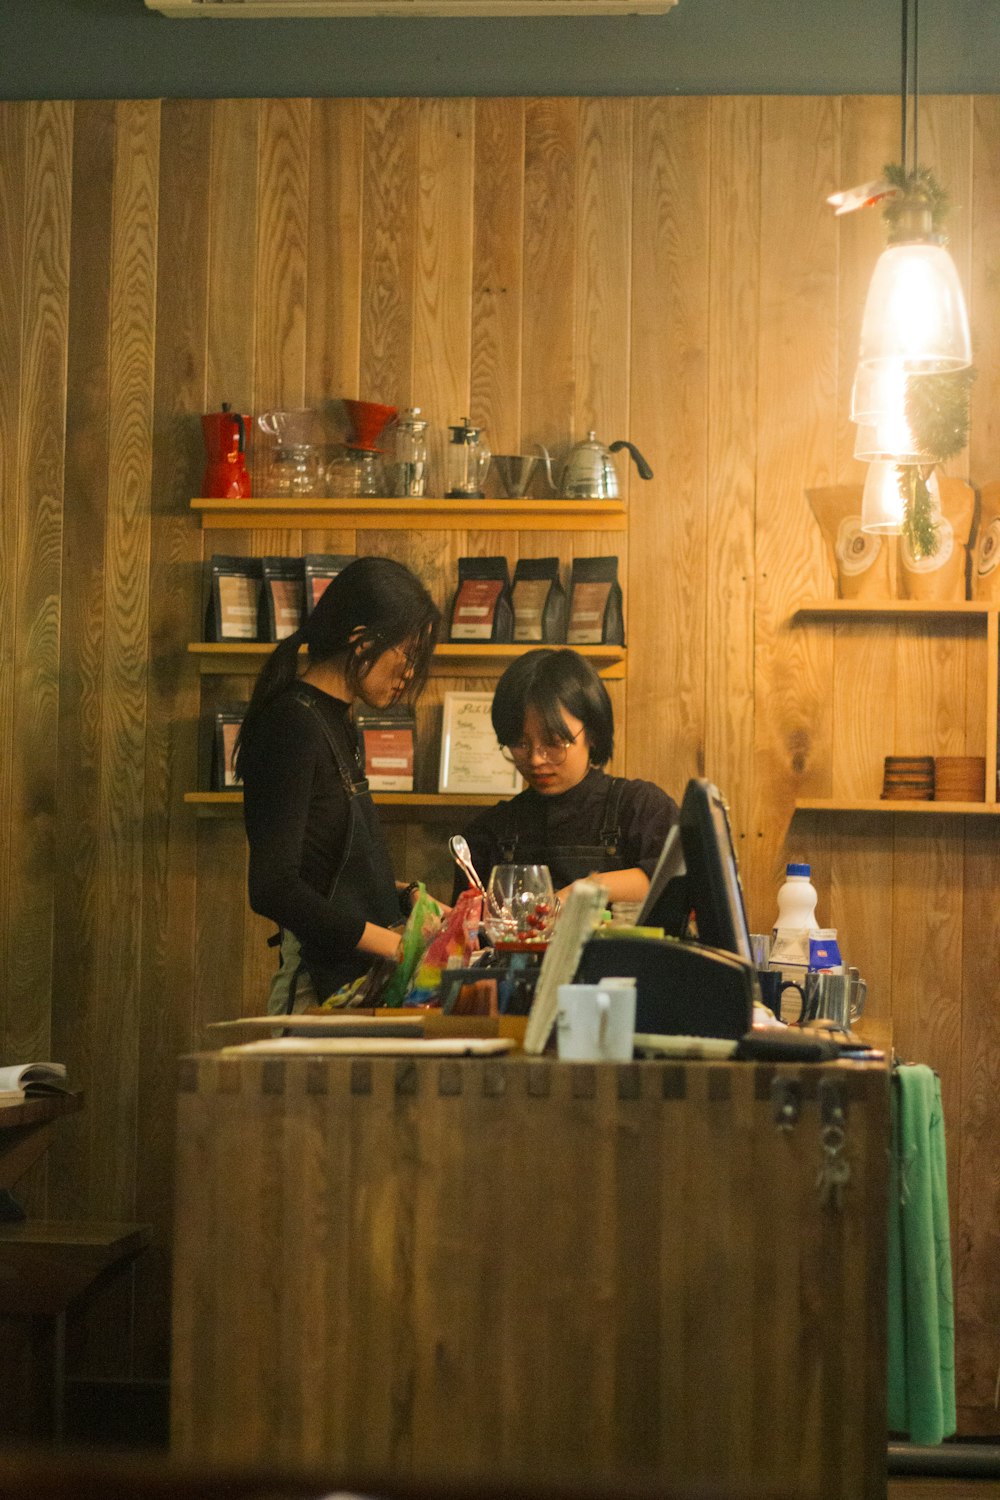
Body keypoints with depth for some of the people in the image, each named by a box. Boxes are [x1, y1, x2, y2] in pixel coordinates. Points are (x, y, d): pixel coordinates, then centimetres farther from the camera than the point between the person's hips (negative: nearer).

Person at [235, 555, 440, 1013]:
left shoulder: (335, 724, 16)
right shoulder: (294, 726, -14)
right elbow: (272, 888, -21)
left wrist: (406, 896, 9)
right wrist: (392, 944, -19)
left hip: (356, 978, 9)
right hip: (318, 985, -9)